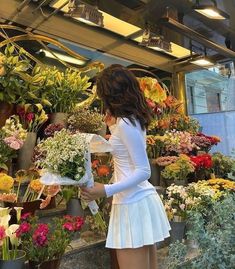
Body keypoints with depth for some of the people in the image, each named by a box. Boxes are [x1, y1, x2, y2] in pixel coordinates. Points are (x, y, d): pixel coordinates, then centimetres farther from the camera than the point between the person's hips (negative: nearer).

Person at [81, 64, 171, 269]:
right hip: (142, 199, 10)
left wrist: (106, 190, -25)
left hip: (133, 204, -10)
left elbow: (144, 171, -19)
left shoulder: (125, 124, -17)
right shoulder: (135, 119, 10)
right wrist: (112, 125, 28)